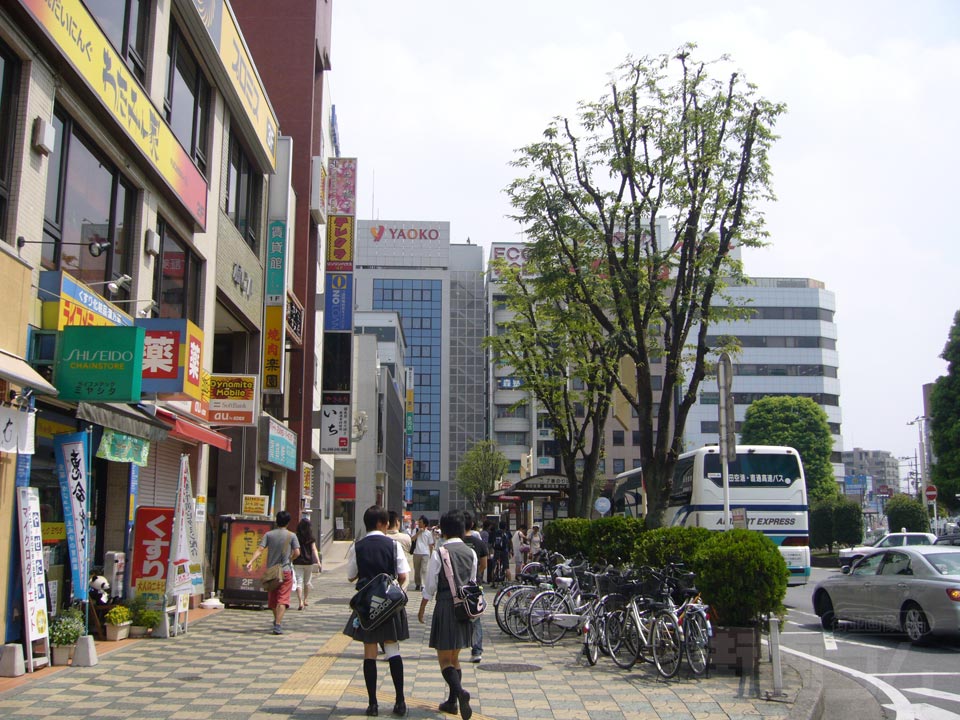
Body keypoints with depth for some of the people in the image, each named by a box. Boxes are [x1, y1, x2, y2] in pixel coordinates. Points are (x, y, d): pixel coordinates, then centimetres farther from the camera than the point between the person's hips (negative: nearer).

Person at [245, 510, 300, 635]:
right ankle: (278, 625, -17)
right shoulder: (291, 536, -4)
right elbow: (297, 553, -8)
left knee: (272, 598, 19)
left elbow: (260, 549, -9)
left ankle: (277, 621, 36)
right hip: (286, 571, -3)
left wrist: (251, 561, -14)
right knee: (282, 599, -5)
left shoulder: (268, 534, 2)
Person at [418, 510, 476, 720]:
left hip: (445, 607, -5)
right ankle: (452, 701, 21)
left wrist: (422, 608, 5)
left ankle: (459, 691, -25)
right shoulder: (471, 553, 3)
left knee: (444, 659, -1)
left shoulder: (439, 553, -11)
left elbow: (430, 585, -7)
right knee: (455, 657, 18)